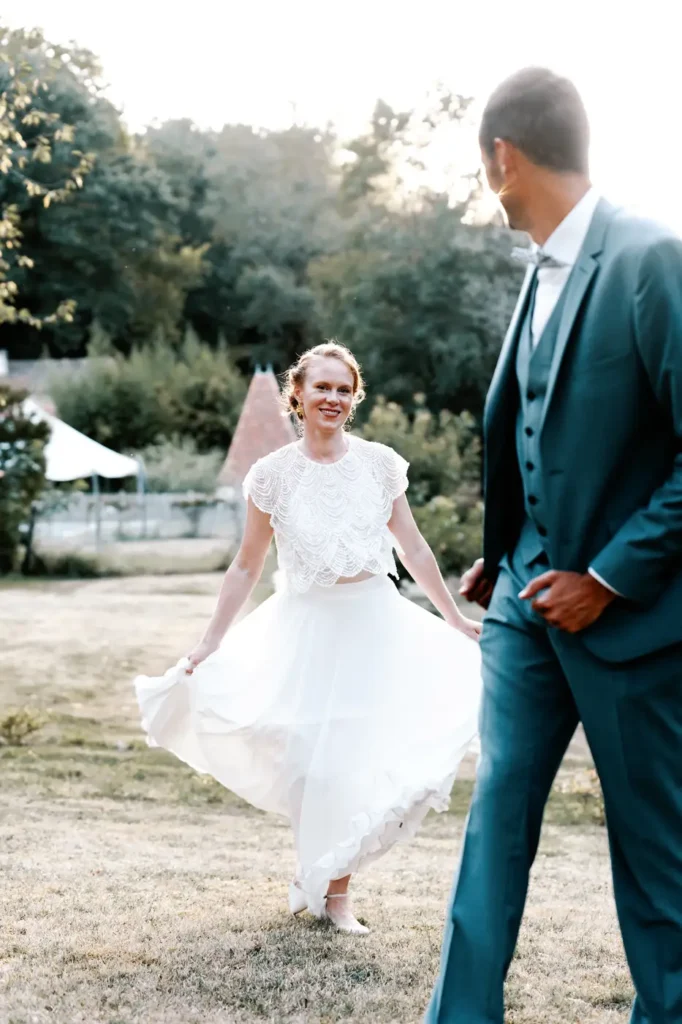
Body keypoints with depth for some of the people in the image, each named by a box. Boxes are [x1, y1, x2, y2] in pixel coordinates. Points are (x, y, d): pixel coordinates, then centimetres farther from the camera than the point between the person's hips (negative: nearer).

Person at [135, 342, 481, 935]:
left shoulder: (380, 463, 0)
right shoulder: (274, 475, -3)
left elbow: (413, 548, 8)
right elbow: (247, 567, 3)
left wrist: (455, 619, 12)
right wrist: (211, 643, 1)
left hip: (374, 620, 1)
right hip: (306, 626, -1)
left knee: (365, 752, 0)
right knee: (311, 757, 0)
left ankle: (334, 888, 18)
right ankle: (321, 882, 25)